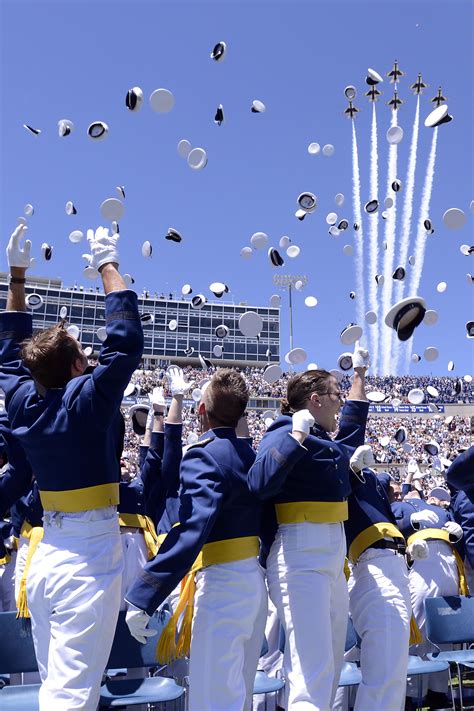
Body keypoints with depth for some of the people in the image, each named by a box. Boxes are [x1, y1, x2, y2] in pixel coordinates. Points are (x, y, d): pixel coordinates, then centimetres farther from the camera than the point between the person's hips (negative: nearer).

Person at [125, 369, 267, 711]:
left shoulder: (204, 455, -17)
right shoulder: (252, 454, 6)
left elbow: (190, 532, -27)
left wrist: (142, 599, -26)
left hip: (223, 583, -8)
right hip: (256, 580, 8)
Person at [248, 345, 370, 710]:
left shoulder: (329, 441, 15)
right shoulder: (286, 433, -10)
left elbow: (354, 421, 37)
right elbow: (262, 482, -29)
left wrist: (360, 372, 41)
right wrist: (298, 433, -23)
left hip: (334, 556, 9)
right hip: (301, 557, -9)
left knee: (331, 667, 16)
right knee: (313, 672, -11)